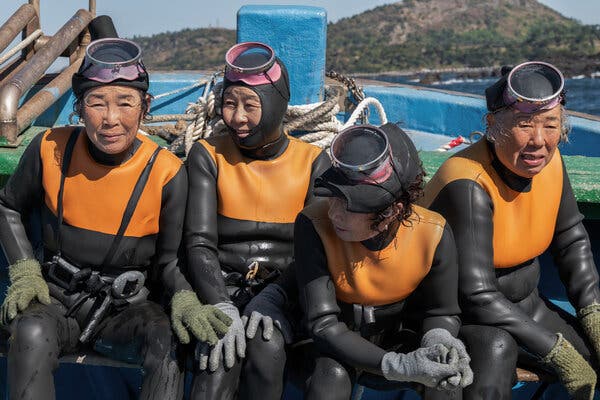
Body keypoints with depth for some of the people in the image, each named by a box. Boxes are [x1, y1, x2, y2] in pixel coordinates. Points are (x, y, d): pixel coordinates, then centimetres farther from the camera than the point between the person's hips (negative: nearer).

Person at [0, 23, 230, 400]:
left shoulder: (167, 173, -13)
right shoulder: (50, 149, -8)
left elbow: (168, 259, -1)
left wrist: (184, 299, -22)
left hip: (126, 306, -1)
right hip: (57, 298, 1)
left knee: (168, 339, -32)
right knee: (31, 333, -33)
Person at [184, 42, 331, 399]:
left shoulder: (313, 162, 3)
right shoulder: (208, 155, 3)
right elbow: (199, 244, -6)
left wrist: (273, 299, -21)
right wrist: (222, 308, -23)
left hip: (283, 290, 0)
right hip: (221, 286, 0)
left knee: (268, 346, -32)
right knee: (222, 358, -32)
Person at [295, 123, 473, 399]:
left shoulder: (433, 234, -22)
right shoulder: (314, 225, -28)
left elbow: (442, 312, -6)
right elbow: (323, 324, -28)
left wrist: (438, 340, -32)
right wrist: (397, 366, -40)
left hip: (400, 337, 2)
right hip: (340, 344, -2)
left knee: (452, 374, -25)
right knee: (332, 374, -34)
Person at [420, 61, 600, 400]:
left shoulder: (549, 160, -7)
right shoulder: (468, 185, -28)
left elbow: (572, 242, 7)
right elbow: (477, 296, -30)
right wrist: (557, 352, -26)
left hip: (523, 306, 7)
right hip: (459, 313, -7)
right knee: (497, 346, -37)